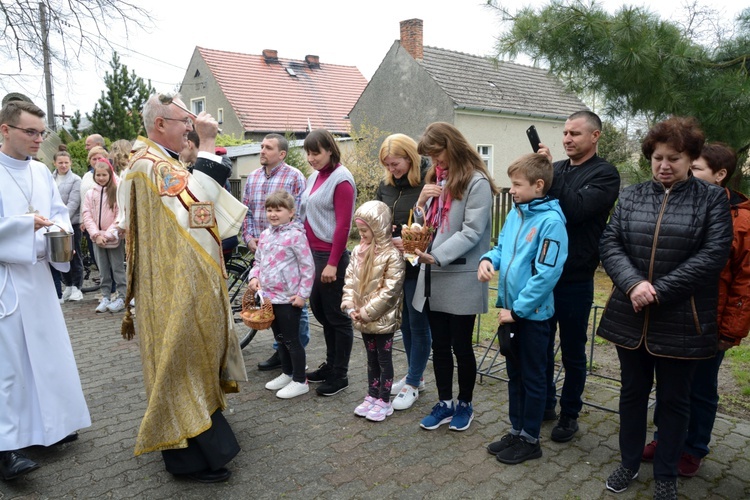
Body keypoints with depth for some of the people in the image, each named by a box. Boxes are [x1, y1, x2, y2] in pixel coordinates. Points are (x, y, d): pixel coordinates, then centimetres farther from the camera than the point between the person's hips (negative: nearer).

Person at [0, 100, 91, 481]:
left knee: (47, 350, 12)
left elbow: (59, 213, 10)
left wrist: (62, 235, -9)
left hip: (38, 274, 6)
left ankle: (47, 424, 27)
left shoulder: (41, 171, 10)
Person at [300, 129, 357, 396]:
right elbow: (307, 214, 14)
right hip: (313, 252, 8)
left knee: (335, 314, 2)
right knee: (319, 309, 16)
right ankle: (330, 364, 31)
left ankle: (340, 375, 14)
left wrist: (333, 263, -18)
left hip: (331, 255, -8)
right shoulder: (315, 176, 12)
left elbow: (342, 226, -16)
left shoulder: (341, 179, -12)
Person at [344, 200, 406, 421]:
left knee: (384, 359, 7)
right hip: (363, 318, 6)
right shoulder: (358, 251, 4)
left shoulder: (392, 255, -18)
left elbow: (389, 290, -21)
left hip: (383, 318, -6)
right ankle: (372, 396, 31)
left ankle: (384, 401, 19)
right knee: (372, 358, 19)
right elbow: (350, 280, 5)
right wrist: (350, 306, -8)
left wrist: (367, 311, -19)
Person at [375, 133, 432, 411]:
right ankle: (415, 375, 33)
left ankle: (413, 383, 20)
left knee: (418, 324, 6)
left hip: (418, 266, -7)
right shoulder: (386, 184, 7)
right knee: (404, 322, 17)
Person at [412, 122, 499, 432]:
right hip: (433, 277, 6)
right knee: (439, 345, 14)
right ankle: (444, 403, 28)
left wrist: (436, 256, -27)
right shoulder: (435, 178, 13)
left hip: (461, 279, -6)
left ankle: (465, 404, 27)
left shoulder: (477, 182, -10)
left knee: (461, 346, 8)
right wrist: (421, 202, -5)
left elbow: (471, 232, -17)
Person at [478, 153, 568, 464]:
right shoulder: (515, 214, 4)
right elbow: (501, 247, 16)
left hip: (533, 313, -7)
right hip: (510, 309, 7)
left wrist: (518, 309, -18)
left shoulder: (550, 221, -18)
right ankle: (516, 431, 34)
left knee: (533, 378, 9)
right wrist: (488, 259, -7)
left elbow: (547, 273, -22)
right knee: (514, 374, 19)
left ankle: (530, 440, 25)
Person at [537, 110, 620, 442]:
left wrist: (549, 173, -19)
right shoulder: (556, 169, 9)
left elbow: (576, 209, -22)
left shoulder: (605, 174, -6)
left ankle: (569, 413, 27)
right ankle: (545, 403, 33)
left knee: (572, 352, 10)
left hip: (575, 279, -5)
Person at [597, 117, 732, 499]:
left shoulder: (712, 198, -1)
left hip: (680, 322, -2)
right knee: (632, 391, 16)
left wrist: (659, 291, -18)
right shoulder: (631, 196, 7)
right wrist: (633, 284, -19)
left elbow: (713, 254, -11)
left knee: (674, 400, 11)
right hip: (631, 317, 3)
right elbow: (609, 243, -2)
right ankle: (629, 463, 34)